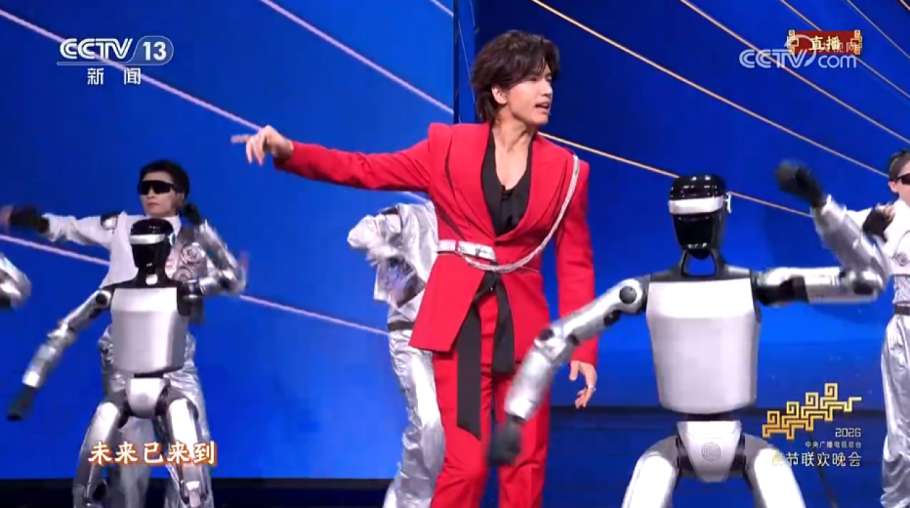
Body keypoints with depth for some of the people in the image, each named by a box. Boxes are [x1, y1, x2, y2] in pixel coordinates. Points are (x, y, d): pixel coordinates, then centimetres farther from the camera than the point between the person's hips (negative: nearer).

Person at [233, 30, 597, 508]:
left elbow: (575, 265, 5)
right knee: (466, 464, -7)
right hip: (459, 320, -2)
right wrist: (288, 151, -18)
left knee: (526, 464, 6)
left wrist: (583, 350, -2)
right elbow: (367, 170, -3)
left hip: (524, 325, 2)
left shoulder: (566, 170, 3)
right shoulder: (448, 146, 1)